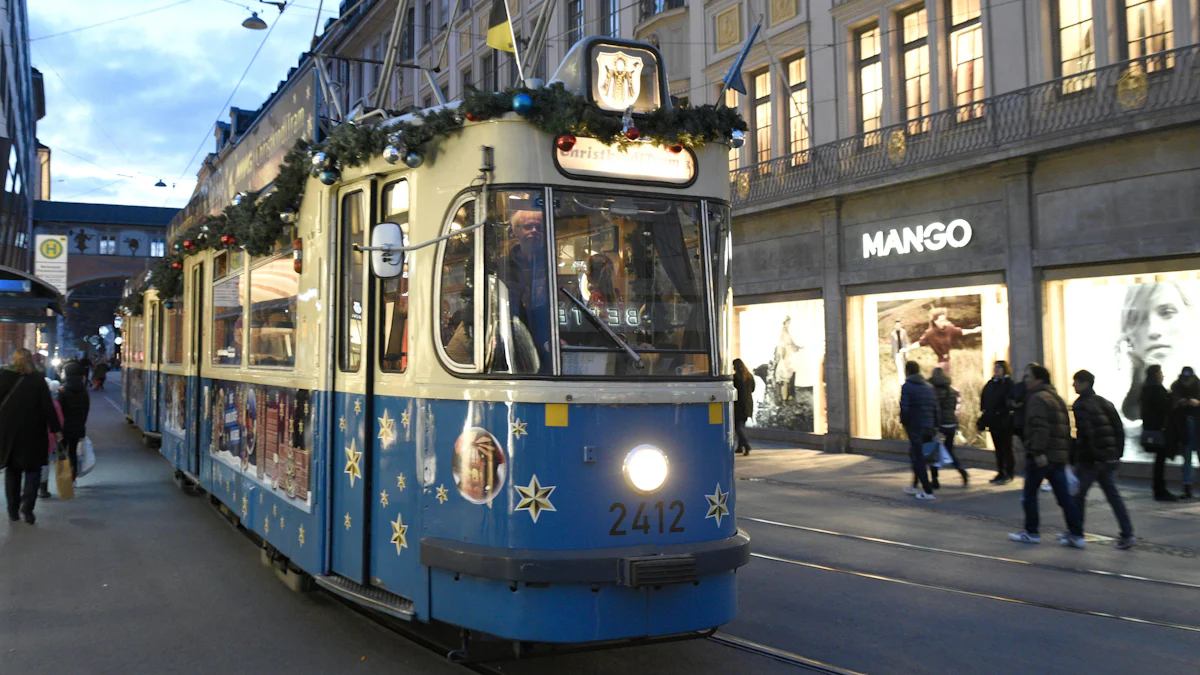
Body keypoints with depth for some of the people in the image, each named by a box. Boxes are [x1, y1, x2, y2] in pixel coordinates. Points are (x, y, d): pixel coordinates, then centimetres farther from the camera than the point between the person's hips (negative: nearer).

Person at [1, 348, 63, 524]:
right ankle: (27, 505, -11)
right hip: (32, 432, -2)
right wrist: (56, 429, -2)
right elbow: (48, 407, -8)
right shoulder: (37, 380, -8)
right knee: (33, 469, 7)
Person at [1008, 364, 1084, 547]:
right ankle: (1076, 534, 6)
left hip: (1040, 457, -8)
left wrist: (1038, 452, -27)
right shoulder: (1057, 397, 19)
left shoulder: (1037, 398, -11)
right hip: (1060, 455, 8)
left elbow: (1040, 427, -23)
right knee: (1064, 495, 8)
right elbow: (1066, 427, 21)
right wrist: (1067, 452, 22)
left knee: (1030, 493, 5)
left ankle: (1031, 532, 12)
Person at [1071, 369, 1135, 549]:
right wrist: (1118, 453, 14)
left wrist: (1089, 454, -14)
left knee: (1079, 495, 5)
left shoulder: (1080, 405, -11)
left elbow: (1085, 433, -20)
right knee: (1113, 495, 8)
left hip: (1089, 460, -7)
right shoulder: (1105, 403, 13)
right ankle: (1127, 535, 1)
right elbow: (1119, 429, 13)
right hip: (1109, 459, 7)